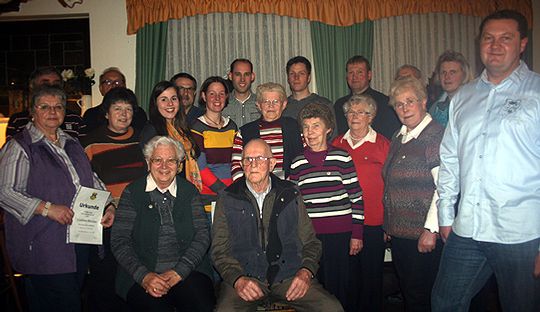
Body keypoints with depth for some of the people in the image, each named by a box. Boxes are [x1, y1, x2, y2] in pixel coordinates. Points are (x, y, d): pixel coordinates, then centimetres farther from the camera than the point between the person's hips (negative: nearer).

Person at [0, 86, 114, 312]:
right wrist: (47, 208, -21)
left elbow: (90, 179, 21)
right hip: (44, 248, -6)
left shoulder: (71, 143, 16)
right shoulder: (20, 147, -5)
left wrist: (107, 205, 5)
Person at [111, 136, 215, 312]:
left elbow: (203, 235, 2)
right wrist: (144, 276, -12)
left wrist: (179, 272, -10)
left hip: (187, 272, 1)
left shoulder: (190, 191, 10)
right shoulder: (132, 192, 6)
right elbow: (119, 241, 1)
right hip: (141, 277, 0)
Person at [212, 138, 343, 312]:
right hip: (245, 277, -1)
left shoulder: (290, 194, 11)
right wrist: (238, 279, -13)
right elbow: (220, 250, 4)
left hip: (290, 276, 2)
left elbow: (310, 242, 13)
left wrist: (306, 272, -6)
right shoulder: (227, 199, 7)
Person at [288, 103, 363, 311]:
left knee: (338, 286, 3)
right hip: (308, 235, 2)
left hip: (339, 234, -2)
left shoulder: (342, 158, 0)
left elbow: (356, 198, 1)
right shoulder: (297, 164, 7)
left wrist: (357, 234, -1)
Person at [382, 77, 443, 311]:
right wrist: (388, 226, 16)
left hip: (424, 235, -8)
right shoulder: (398, 138, 13)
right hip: (399, 233, 8)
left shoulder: (435, 136, -13)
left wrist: (431, 230, -20)